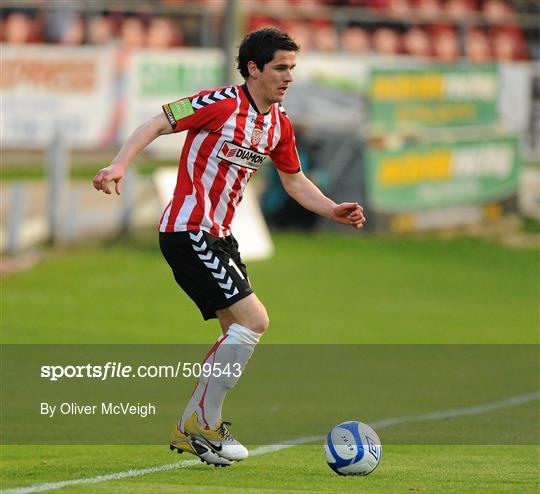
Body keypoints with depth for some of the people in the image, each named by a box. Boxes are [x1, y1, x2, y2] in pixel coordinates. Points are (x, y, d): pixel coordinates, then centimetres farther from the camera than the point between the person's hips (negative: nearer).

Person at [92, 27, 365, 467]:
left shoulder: (279, 124, 10)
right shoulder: (222, 104, -14)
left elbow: (294, 181, 23)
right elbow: (157, 125, -14)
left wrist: (334, 211, 10)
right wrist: (120, 164, -27)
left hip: (218, 235, 9)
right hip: (189, 230, -9)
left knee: (239, 332, 11)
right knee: (254, 319, -15)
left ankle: (188, 429, 19)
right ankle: (203, 424, -7)